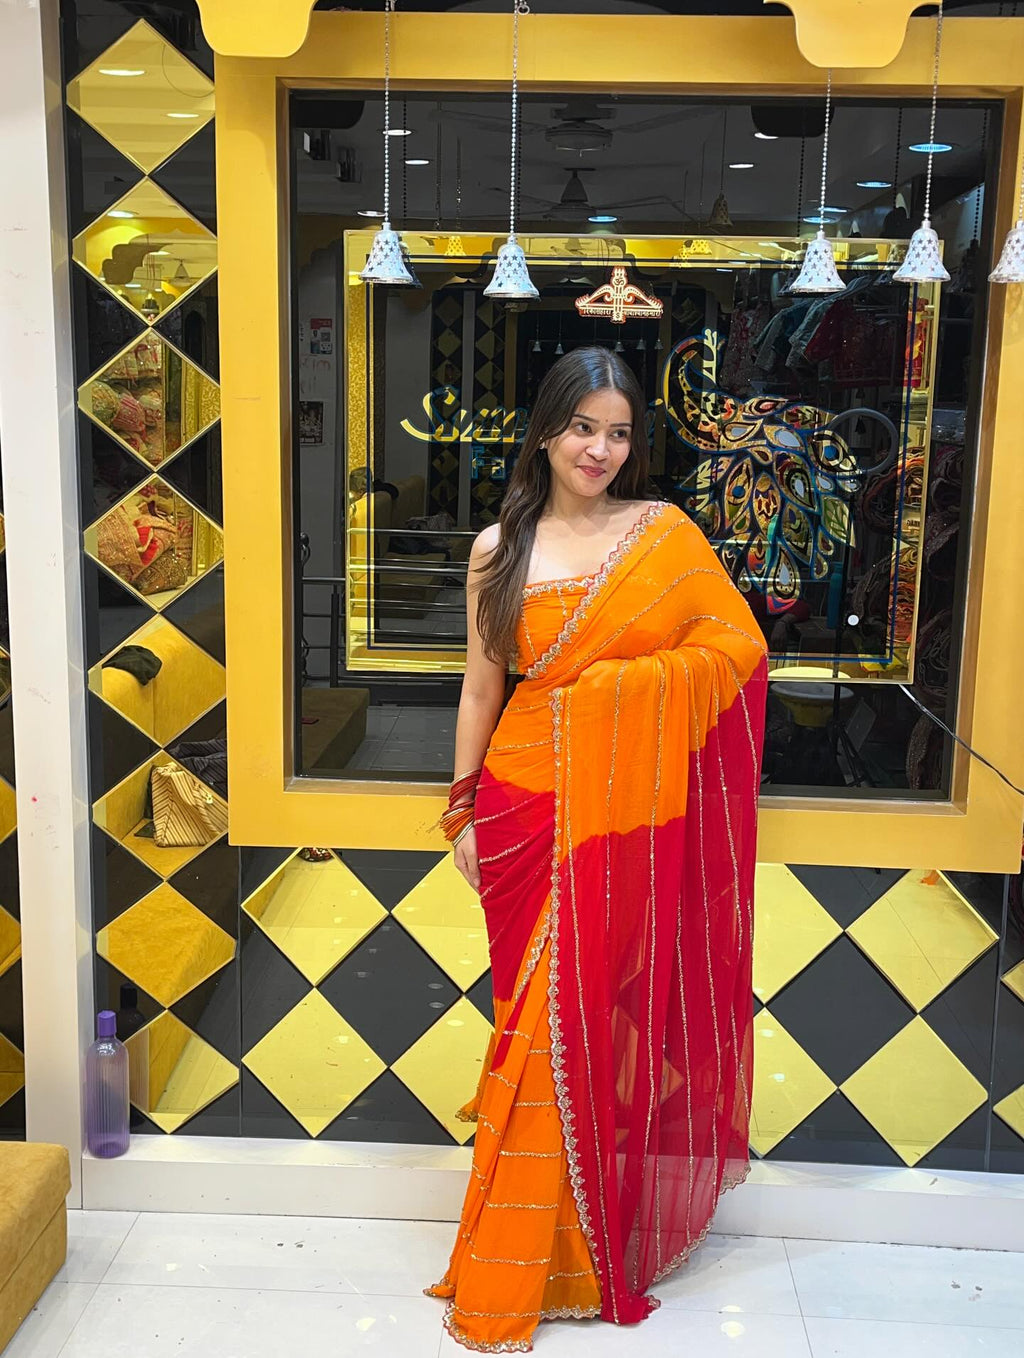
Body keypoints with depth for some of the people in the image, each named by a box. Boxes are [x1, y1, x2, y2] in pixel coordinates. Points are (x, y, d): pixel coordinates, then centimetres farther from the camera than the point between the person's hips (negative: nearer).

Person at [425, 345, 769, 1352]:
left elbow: (739, 647, -4)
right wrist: (464, 811, 6)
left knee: (616, 1018, 6)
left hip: (633, 814, 0)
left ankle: (605, 1239, 27)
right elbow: (481, 687, 8)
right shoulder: (498, 548, 5)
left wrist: (617, 683, -12)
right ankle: (521, 1268, 21)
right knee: (546, 1022, 6)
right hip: (532, 806, 1)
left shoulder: (666, 533, 2)